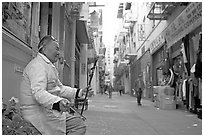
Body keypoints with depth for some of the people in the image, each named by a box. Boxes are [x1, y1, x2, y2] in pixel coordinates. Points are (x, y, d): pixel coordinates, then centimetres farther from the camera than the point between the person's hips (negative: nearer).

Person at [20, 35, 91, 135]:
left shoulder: (49, 66, 21)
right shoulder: (38, 65, -15)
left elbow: (60, 88, 26)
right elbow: (38, 92, -30)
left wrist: (79, 92, 16)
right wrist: (57, 103, -45)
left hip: (49, 110, 10)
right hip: (39, 113, -10)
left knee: (79, 125, 4)